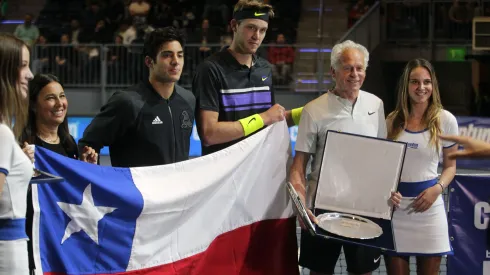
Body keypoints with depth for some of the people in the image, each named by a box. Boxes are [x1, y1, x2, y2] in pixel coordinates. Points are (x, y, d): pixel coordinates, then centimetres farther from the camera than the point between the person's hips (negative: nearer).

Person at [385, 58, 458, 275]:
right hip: (395, 205, 1)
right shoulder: (392, 120, 5)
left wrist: (437, 188, -12)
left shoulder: (445, 120, -1)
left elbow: (450, 165, 7)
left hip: (428, 204, -1)